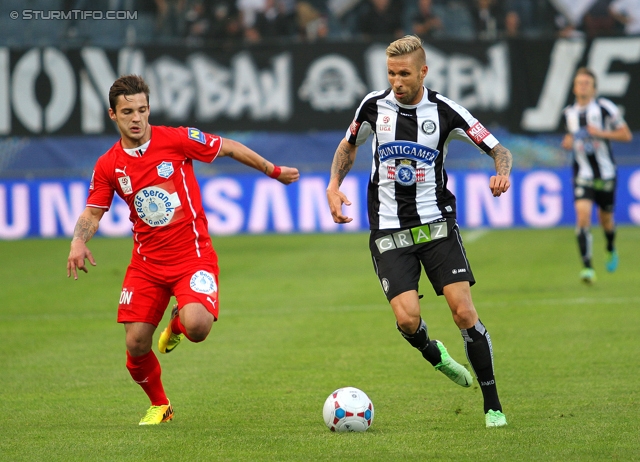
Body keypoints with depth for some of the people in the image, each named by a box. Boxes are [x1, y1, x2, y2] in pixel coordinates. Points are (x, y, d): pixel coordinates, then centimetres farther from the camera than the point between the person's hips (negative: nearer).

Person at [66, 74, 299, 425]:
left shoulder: (177, 140, -9)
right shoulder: (108, 166, 0)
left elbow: (229, 148, 3)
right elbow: (92, 212, 6)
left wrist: (274, 171, 12)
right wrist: (78, 242, -16)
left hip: (192, 256, -3)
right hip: (146, 262, 3)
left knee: (197, 327, -27)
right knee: (136, 344, -5)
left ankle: (177, 326, 13)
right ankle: (159, 406, 25)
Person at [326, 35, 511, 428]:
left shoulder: (445, 111, -5)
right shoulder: (375, 105, 0)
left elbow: (498, 149, 0)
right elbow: (349, 145, 20)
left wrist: (502, 173, -22)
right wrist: (334, 185, 5)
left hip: (436, 223, -1)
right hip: (389, 231, 1)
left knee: (464, 311, -12)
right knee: (407, 318, -16)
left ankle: (493, 405, 0)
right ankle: (433, 354, 21)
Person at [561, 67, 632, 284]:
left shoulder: (605, 108, -7)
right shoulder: (568, 113, 6)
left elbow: (626, 135, -4)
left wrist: (601, 133, -17)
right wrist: (568, 141, 1)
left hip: (605, 173, -1)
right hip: (582, 175, 1)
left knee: (606, 218, 12)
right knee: (583, 214, -19)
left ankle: (611, 250, 46)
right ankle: (587, 267, -21)